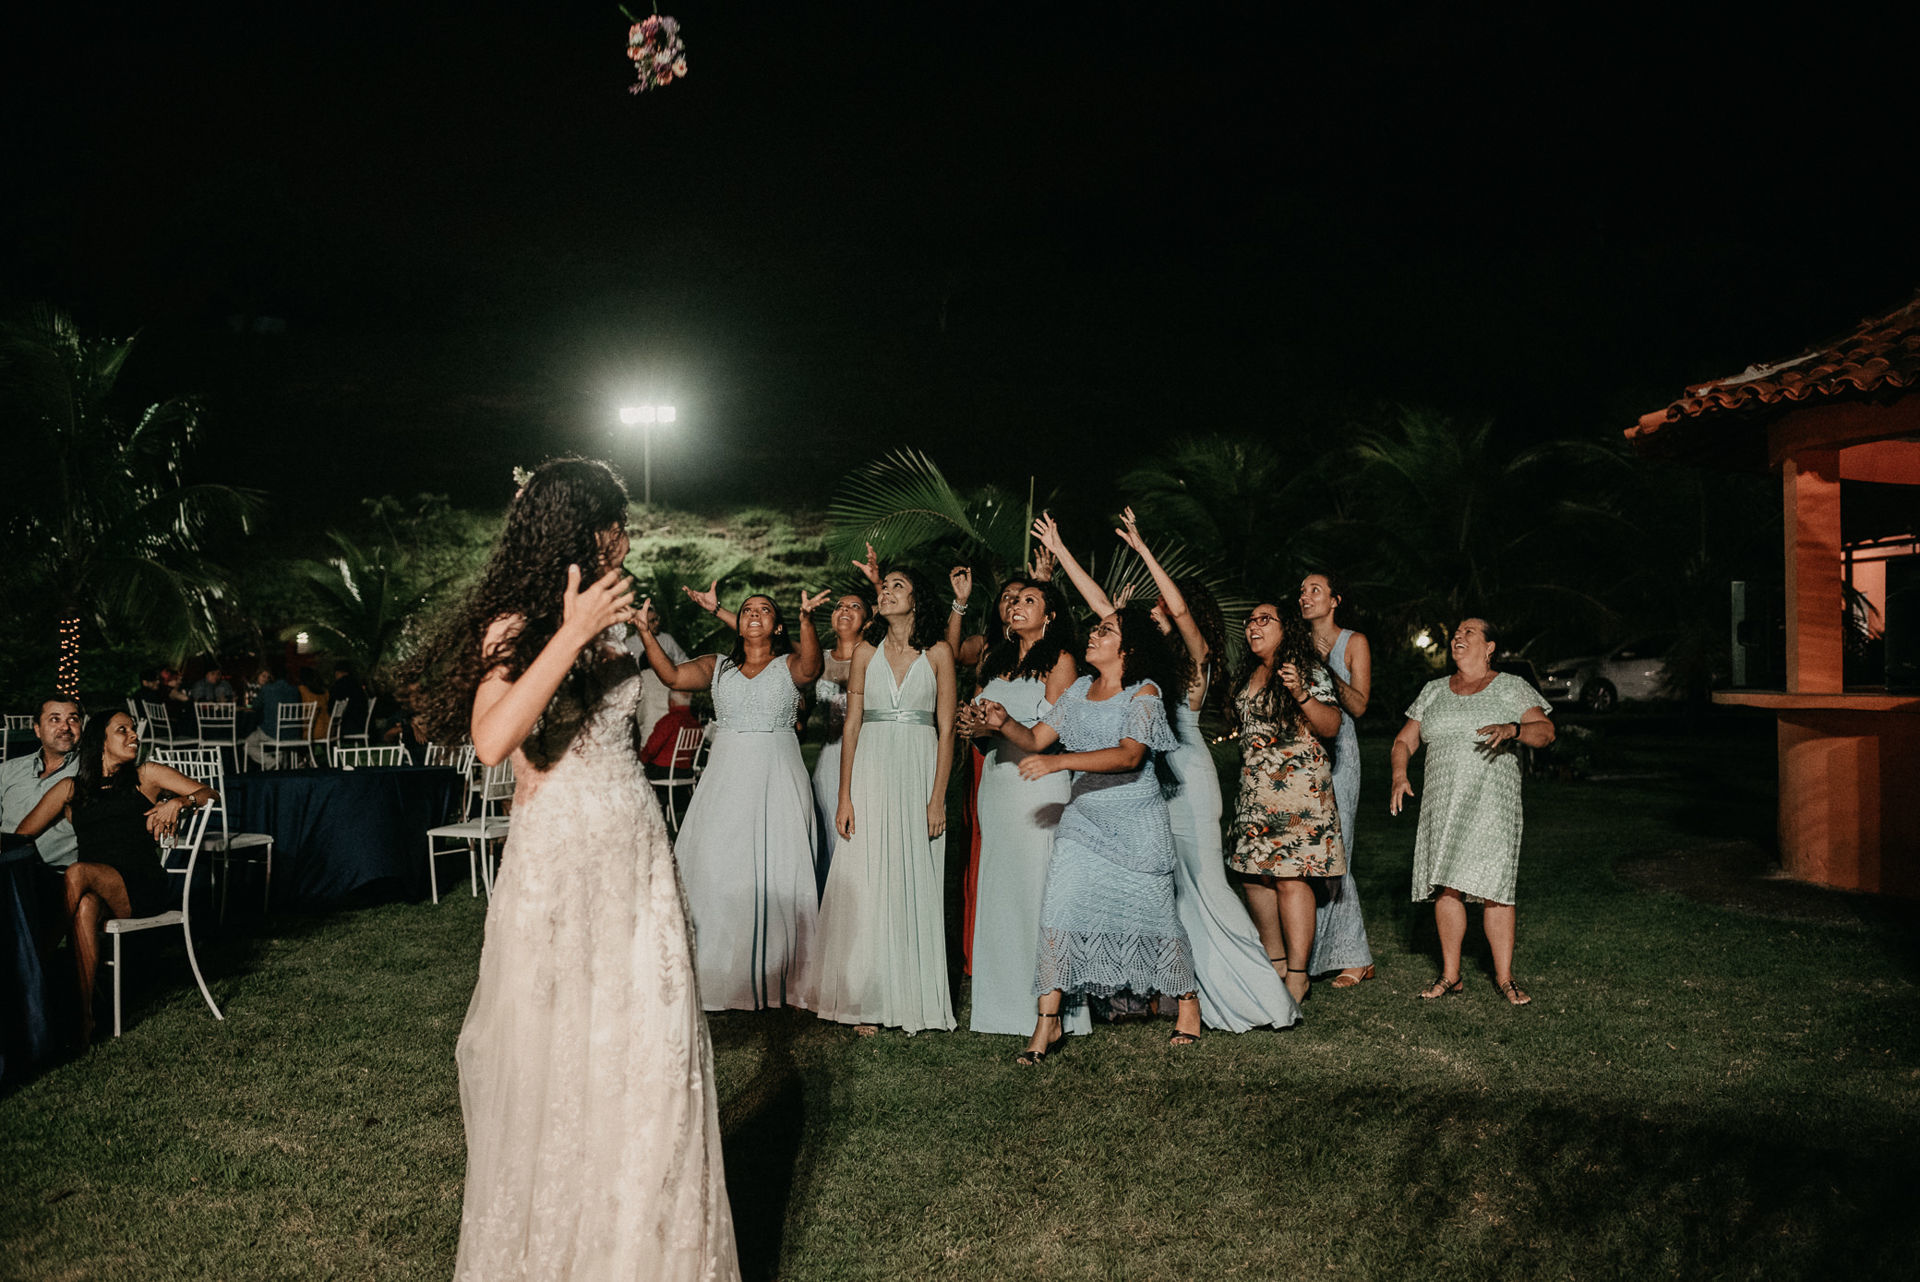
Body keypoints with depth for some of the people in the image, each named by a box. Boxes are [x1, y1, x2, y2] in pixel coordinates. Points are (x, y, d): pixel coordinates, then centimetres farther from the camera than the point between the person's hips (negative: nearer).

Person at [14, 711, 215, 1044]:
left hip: (145, 890, -1)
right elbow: (20, 837, 18)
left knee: (79, 874, -31)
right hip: (94, 891, 1)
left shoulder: (146, 776, 18)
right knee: (86, 907, -35)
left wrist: (177, 802, -6)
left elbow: (207, 793, 14)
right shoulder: (70, 789, 21)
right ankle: (83, 1017, -36)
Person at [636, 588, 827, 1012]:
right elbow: (672, 676, -2)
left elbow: (811, 667, -19)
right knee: (717, 871, 0)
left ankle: (774, 976, 9)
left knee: (775, 874, -2)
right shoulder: (718, 666, 13)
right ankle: (720, 976, 10)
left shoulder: (788, 666, 4)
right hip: (725, 780, 3)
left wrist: (807, 620, -36)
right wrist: (645, 631, -13)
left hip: (777, 779, -2)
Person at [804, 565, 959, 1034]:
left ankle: (916, 999, 10)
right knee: (867, 885, -1)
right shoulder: (866, 652, 8)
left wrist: (938, 798, -8)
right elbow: (851, 726, 5)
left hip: (920, 774, -1)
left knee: (917, 885, 2)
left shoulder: (937, 653, 3)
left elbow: (946, 730, 1)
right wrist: (845, 796, -2)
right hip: (871, 772, 1)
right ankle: (869, 1002, 5)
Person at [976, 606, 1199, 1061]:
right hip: (1084, 819, 5)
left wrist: (1059, 761, -32)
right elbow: (1035, 738, 9)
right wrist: (1005, 724, -13)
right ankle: (1048, 1020, 0)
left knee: (1152, 912, 5)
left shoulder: (1144, 693, -9)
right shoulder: (1079, 690, 9)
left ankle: (1188, 997, 29)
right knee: (1059, 911, -7)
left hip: (1137, 824, -4)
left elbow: (1130, 755, -23)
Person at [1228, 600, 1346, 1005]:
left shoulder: (1308, 671, -5)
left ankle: (1297, 977, -5)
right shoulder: (1248, 677, 17)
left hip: (1298, 789, -7)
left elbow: (1331, 727, -12)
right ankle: (1275, 961, 22)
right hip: (1254, 792, 7)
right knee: (1254, 875, 6)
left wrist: (1301, 694, -24)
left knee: (1292, 878, -10)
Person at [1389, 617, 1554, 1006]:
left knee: (1493, 888, -8)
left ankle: (1504, 977, 4)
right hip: (1442, 804, 3)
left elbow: (1545, 731, -4)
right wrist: (1399, 777, -3)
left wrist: (1513, 729, -25)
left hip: (1492, 803, -3)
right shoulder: (1433, 691, 16)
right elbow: (1404, 740, 16)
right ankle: (1451, 976, 9)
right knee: (1446, 887, 0)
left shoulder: (1511, 688, 6)